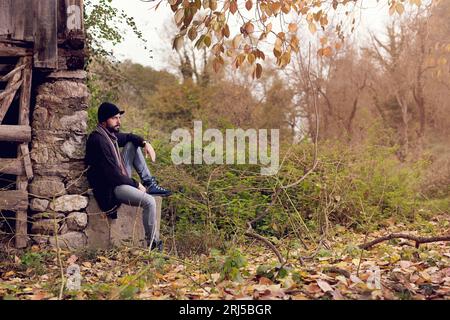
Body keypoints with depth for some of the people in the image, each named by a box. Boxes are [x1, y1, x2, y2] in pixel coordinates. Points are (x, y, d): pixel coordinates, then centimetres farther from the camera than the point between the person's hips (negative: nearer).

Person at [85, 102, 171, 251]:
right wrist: (136, 185, -13)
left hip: (121, 178, 10)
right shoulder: (98, 140, -24)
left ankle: (150, 183, 8)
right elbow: (111, 174, -25)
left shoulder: (110, 133, 5)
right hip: (110, 188, -10)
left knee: (132, 145, 11)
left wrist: (145, 143, 5)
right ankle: (151, 244, -12)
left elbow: (128, 137, 27)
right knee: (149, 202, -25)